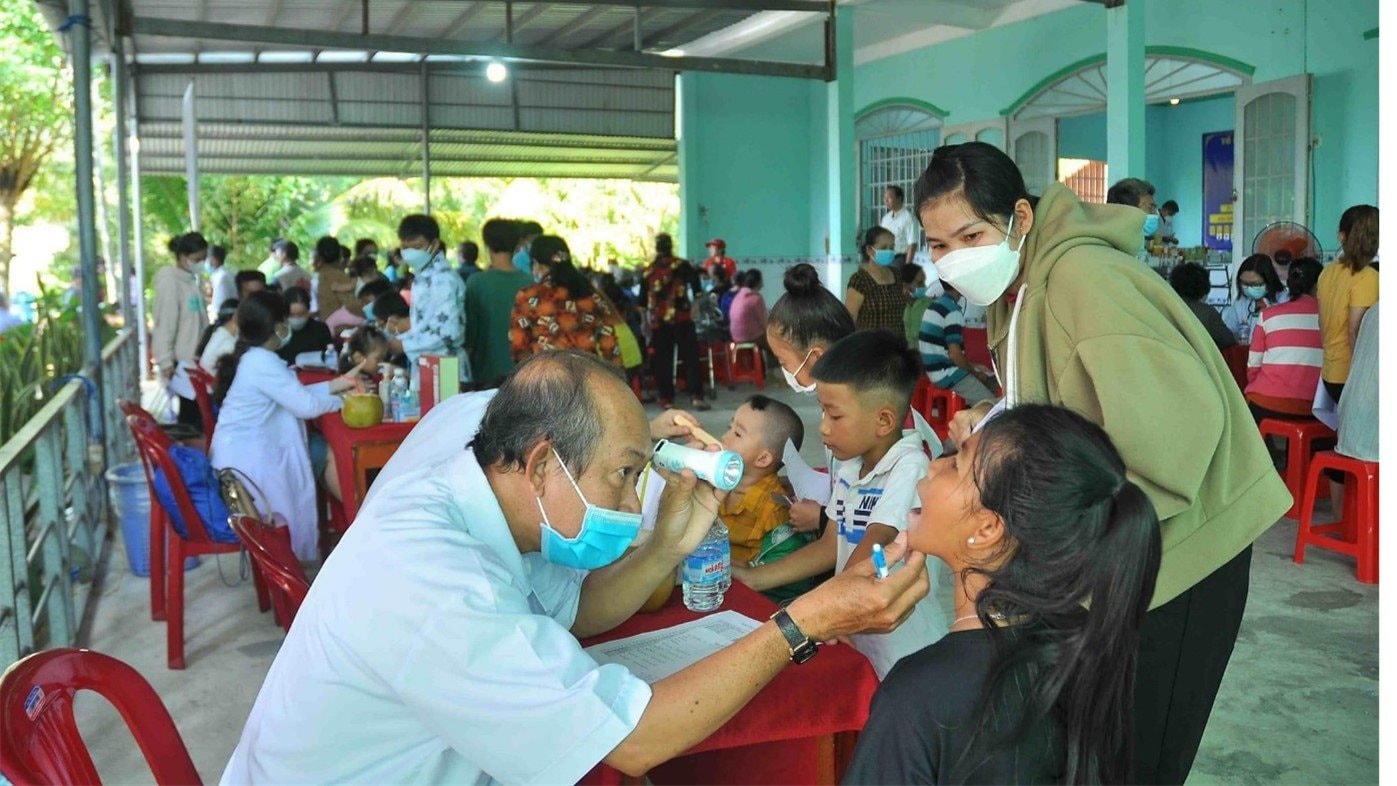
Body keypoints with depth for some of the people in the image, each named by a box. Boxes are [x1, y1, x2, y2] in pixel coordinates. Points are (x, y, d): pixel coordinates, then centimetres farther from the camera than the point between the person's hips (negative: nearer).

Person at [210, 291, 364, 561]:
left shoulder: (250, 358, 10)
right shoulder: (262, 361, -21)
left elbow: (296, 393, 14)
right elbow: (306, 405, -21)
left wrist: (341, 382, 14)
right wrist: (342, 400, -4)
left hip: (243, 452, 10)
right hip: (249, 460, -10)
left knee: (325, 451, 9)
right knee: (328, 453, -4)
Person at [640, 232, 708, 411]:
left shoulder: (648, 271, 11)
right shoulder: (682, 265, 2)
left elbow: (643, 301, 15)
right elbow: (696, 287, -10)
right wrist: (695, 307, -4)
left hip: (658, 322, 3)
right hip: (681, 319, -2)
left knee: (662, 360, 8)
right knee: (690, 357, 0)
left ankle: (666, 398, 9)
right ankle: (696, 396, -6)